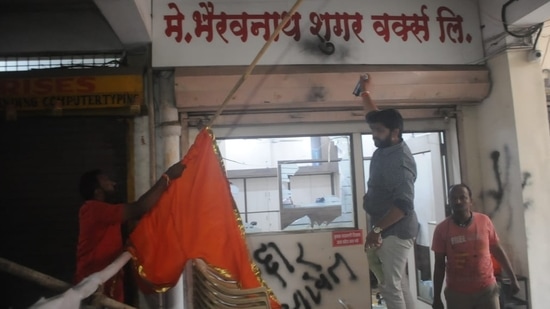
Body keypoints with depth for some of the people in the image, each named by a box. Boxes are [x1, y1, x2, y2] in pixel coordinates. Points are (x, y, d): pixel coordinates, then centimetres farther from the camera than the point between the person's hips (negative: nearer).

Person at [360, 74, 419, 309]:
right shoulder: (385, 148, 4)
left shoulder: (401, 160, -22)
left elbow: (404, 204, -28)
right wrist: (364, 92, 27)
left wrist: (376, 229, -26)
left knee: (391, 286, -4)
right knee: (398, 284, 15)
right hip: (384, 229, 9)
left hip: (395, 231, -9)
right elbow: (375, 114, 21)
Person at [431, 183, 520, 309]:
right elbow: (439, 265, -2)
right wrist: (437, 298, -1)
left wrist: (513, 278, 11)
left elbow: (497, 250, 9)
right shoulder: (442, 229, -7)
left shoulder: (484, 221, -3)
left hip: (487, 289, 1)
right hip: (457, 293, -1)